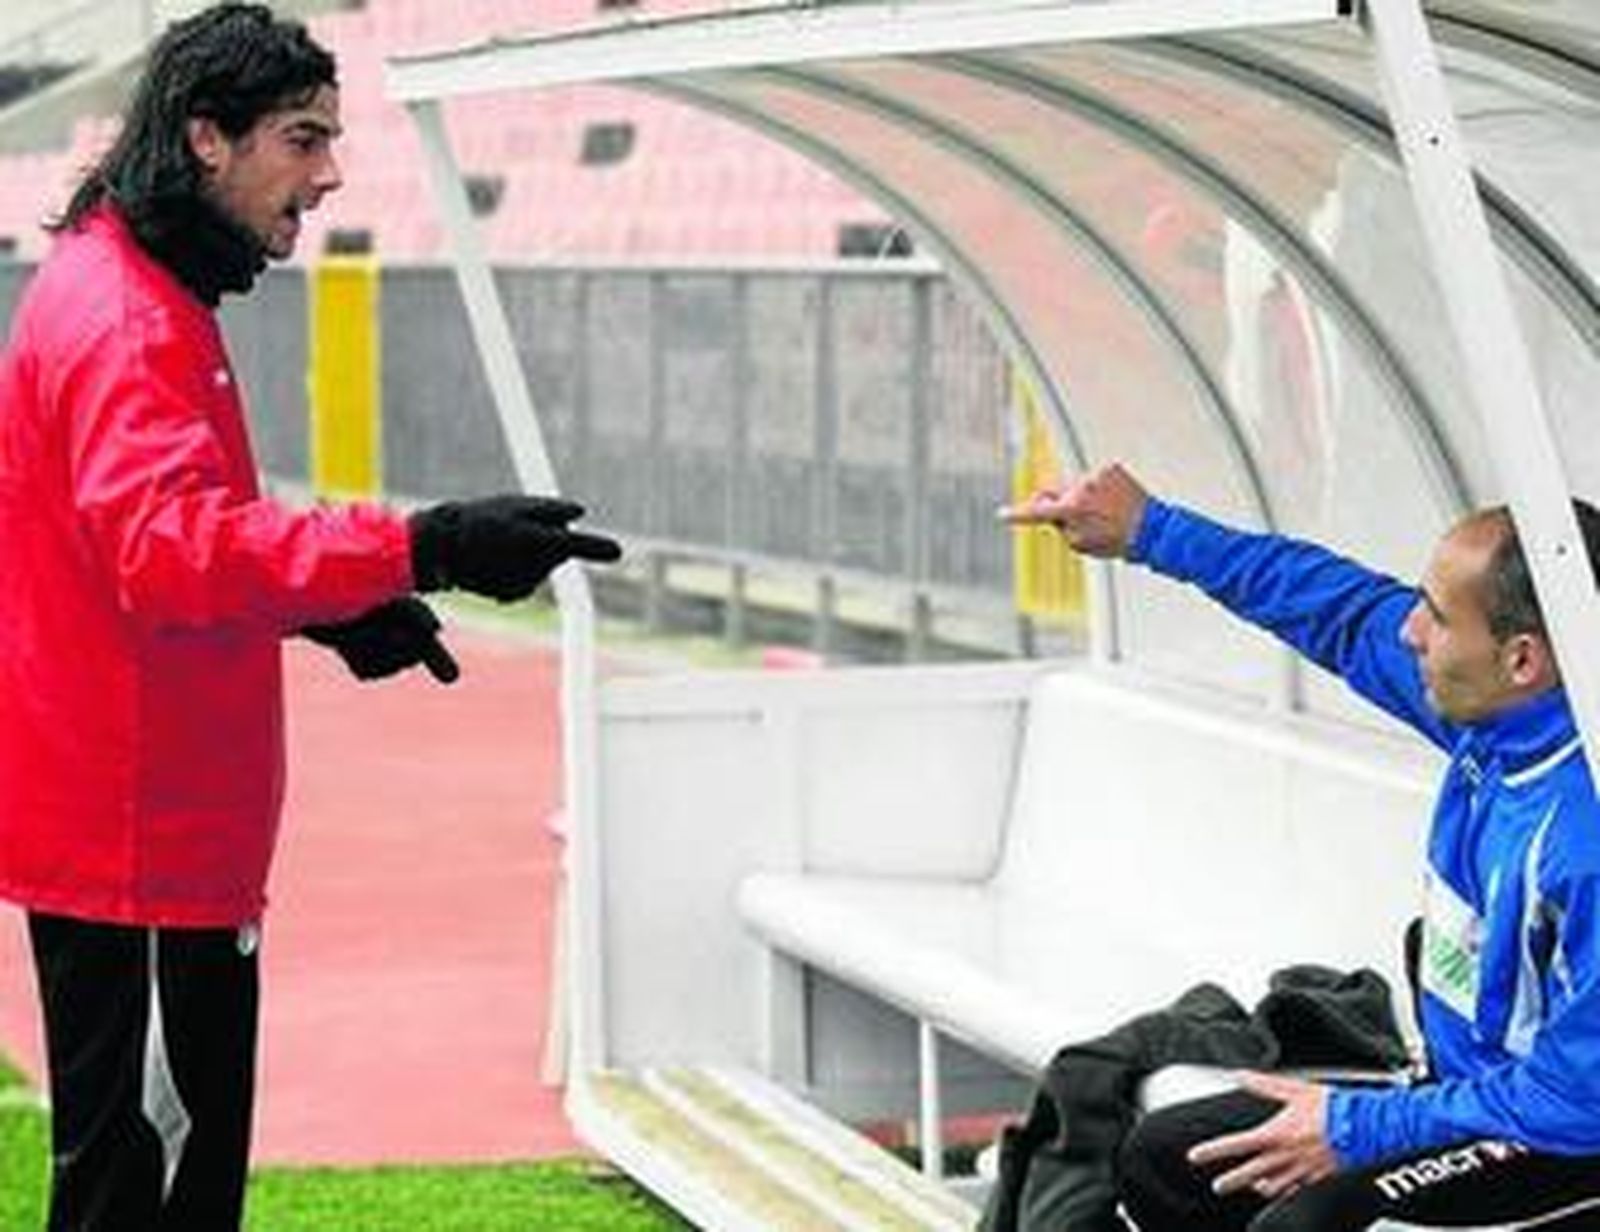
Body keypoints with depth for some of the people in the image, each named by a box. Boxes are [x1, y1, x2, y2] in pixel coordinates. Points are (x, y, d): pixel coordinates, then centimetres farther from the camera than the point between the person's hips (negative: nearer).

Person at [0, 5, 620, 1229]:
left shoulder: (146, 299, 15)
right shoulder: (123, 323, -17)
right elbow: (171, 548, -32)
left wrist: (330, 608, 8)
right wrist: (416, 548, -38)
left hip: (150, 837, 10)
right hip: (142, 851, -10)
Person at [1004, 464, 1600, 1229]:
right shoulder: (1497, 718, -3)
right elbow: (1348, 610, 14)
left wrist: (1356, 1129, -20)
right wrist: (1150, 532, 18)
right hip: (1468, 1087, 10)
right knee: (1160, 1162, 13)